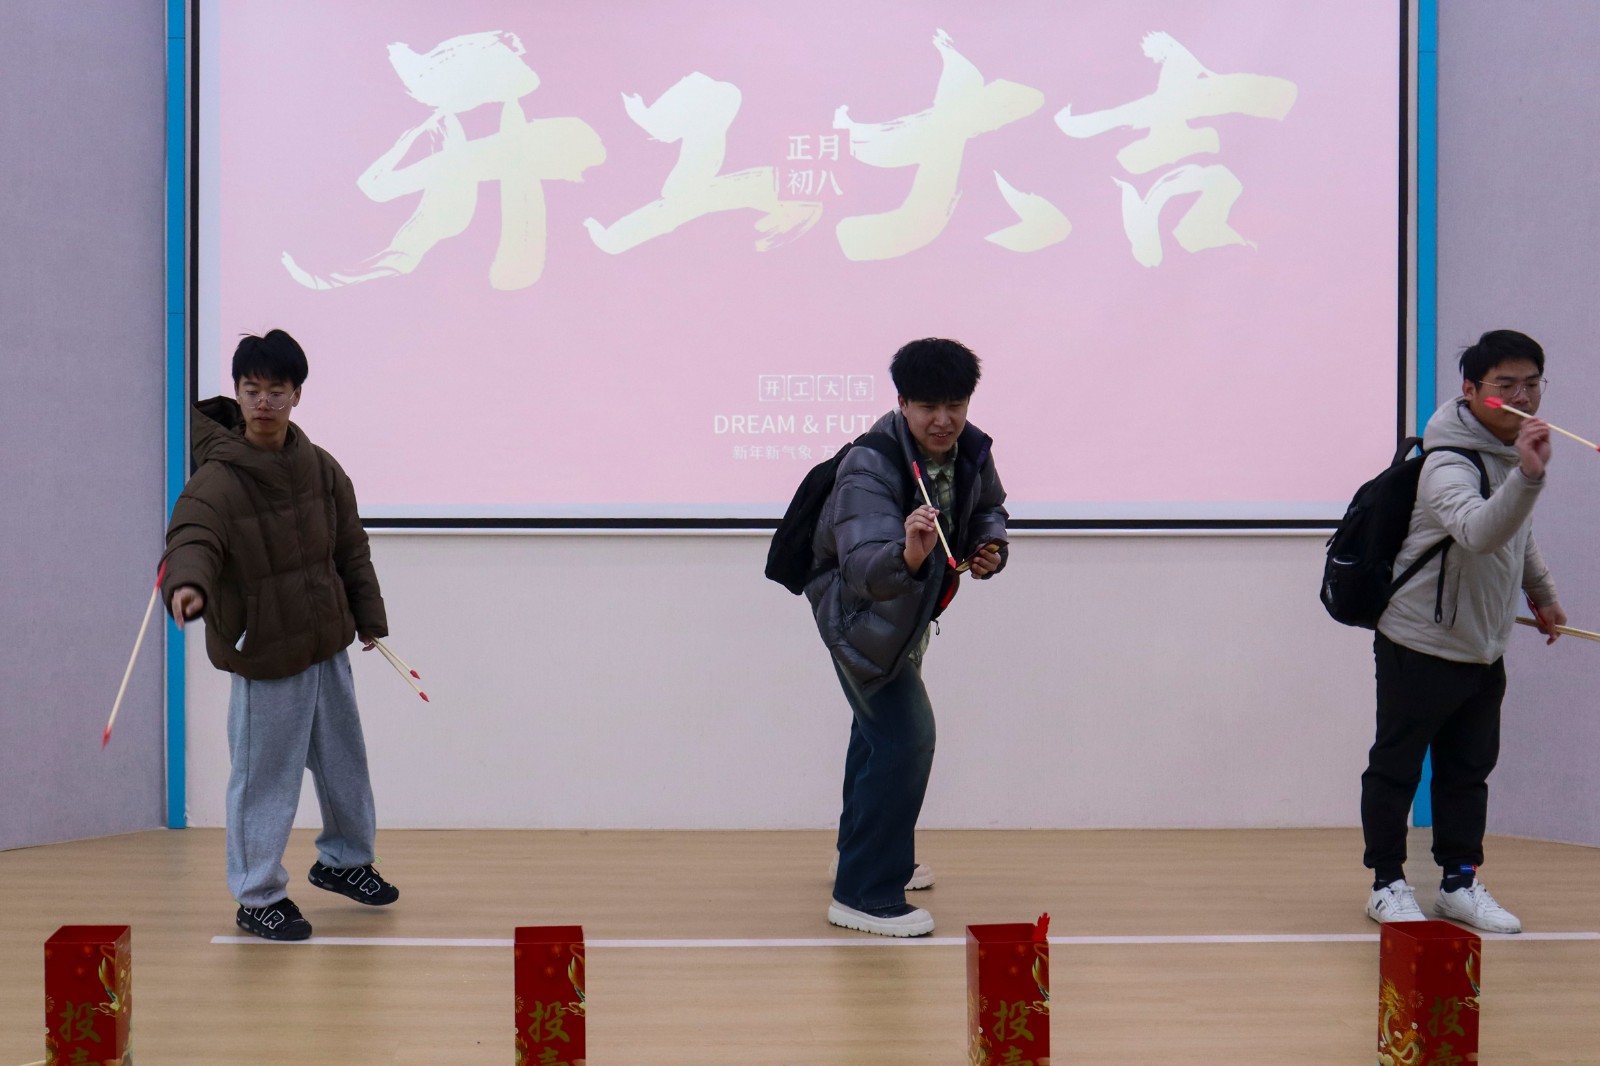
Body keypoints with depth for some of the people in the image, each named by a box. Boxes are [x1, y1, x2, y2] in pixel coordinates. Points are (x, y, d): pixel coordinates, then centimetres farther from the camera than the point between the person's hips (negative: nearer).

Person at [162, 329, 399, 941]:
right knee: (265, 776, 0)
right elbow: (192, 536, -33)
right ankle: (258, 896, 16)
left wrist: (369, 616, 14)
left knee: (345, 762, 20)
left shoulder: (321, 468, 3)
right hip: (264, 654, -6)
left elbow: (351, 548, 12)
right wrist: (187, 583, -54)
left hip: (327, 643, 6)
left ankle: (344, 859, 42)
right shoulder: (218, 478, -16)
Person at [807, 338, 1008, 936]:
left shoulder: (970, 449, -13)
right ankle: (864, 897, -8)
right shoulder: (868, 469, -35)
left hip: (906, 604, 9)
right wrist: (907, 557, -68)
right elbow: (862, 568, -49)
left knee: (879, 729, 24)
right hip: (859, 611, -9)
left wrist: (989, 546, -11)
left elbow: (989, 505, 9)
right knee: (906, 738, -17)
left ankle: (862, 854, 46)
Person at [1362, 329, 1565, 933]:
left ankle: (1461, 883, 24)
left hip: (1484, 649, 8)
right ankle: (1387, 884, 16)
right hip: (1419, 646, -8)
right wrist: (1528, 477, -58)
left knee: (1469, 770, 14)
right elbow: (1480, 532, -45)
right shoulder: (1448, 465, -24)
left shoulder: (1516, 447, 5)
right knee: (1396, 767, 5)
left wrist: (1541, 592, 29)